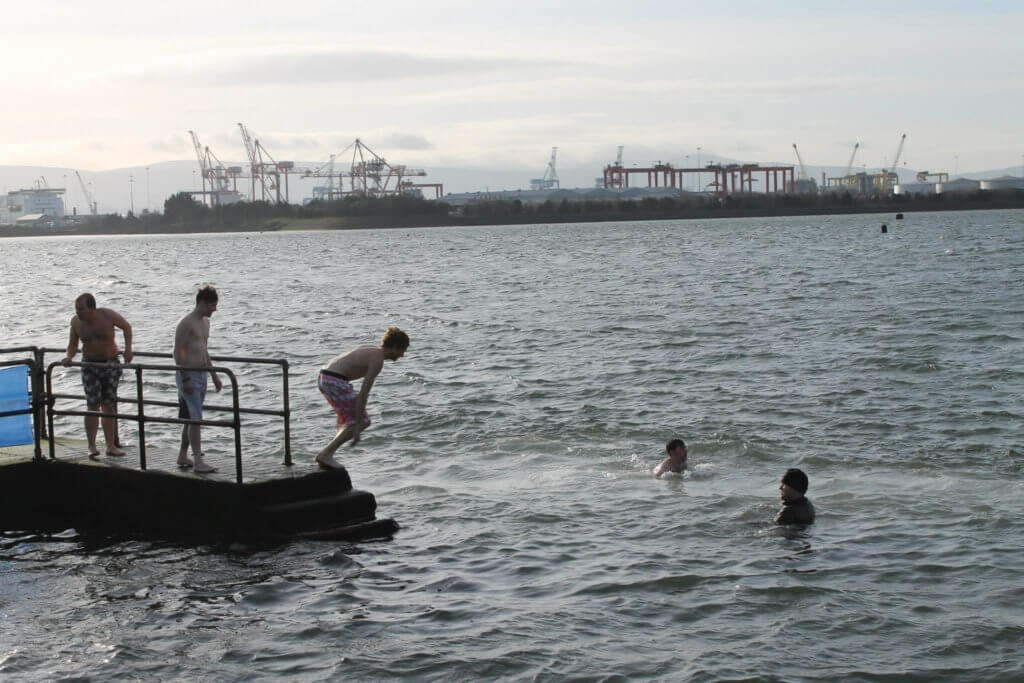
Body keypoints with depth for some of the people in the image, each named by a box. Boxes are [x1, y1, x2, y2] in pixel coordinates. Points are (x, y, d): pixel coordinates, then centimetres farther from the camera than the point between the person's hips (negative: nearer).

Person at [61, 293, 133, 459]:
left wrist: (128, 348, -5)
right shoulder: (76, 322, -6)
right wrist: (69, 357, -12)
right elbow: (73, 344, 7)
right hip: (90, 366, 1)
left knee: (109, 406, 4)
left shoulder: (108, 316, -13)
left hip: (111, 364, 0)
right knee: (93, 406, -10)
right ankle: (92, 446, -7)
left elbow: (126, 327, 4)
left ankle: (111, 446, 9)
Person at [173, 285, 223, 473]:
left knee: (191, 419, 14)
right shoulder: (186, 323, -14)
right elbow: (178, 352, -17)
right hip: (188, 376, -9)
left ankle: (183, 457, 23)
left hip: (201, 375, 9)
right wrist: (185, 379, -22)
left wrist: (213, 375, 22)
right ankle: (198, 461, -13)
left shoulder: (205, 322, 14)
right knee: (195, 419, -12)